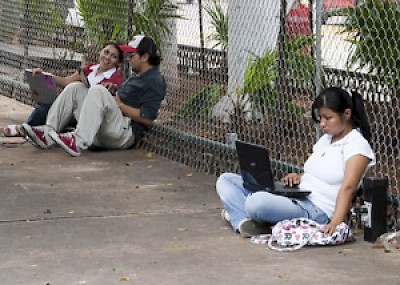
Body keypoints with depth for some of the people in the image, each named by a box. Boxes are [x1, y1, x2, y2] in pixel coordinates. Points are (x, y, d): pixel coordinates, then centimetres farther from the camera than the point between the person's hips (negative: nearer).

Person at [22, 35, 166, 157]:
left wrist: (119, 104, -10)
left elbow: (147, 118, -16)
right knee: (75, 88, 6)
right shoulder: (136, 75, 26)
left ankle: (79, 142, -40)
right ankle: (48, 132, -9)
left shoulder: (155, 81, -5)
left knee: (98, 90, -29)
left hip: (125, 133, -10)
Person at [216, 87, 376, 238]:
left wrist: (335, 223, -32)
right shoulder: (325, 139, 22)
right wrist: (298, 177, 5)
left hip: (317, 211, -11)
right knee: (225, 180, 5)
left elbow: (347, 188, -19)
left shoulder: (357, 145, -7)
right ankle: (244, 222, -20)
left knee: (256, 202, -40)